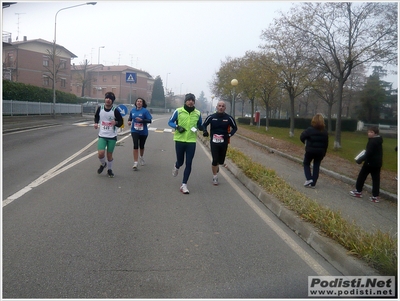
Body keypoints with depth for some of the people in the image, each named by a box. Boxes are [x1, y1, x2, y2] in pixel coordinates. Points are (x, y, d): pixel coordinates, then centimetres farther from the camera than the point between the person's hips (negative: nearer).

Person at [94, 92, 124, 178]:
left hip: (112, 136, -1)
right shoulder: (100, 108, -3)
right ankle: (103, 164, 23)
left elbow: (121, 122, -3)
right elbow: (96, 116, 17)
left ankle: (110, 170, 31)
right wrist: (96, 123, -2)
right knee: (100, 154, -11)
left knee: (109, 155, 7)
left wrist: (116, 123, -24)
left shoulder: (115, 110, -10)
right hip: (102, 135, 1)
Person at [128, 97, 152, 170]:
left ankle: (141, 157, 46)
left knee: (141, 146, 14)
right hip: (134, 131, 1)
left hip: (143, 132, -1)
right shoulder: (132, 110, 3)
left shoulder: (145, 111, -9)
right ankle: (135, 163, -9)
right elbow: (130, 118, 19)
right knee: (135, 145, -13)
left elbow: (149, 120, -13)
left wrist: (141, 120, -25)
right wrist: (129, 121, -3)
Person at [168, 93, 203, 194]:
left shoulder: (197, 113, 4)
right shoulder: (178, 111, -3)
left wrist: (201, 128, -7)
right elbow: (170, 122, 4)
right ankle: (176, 166, 49)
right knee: (180, 161, 11)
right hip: (179, 140, -1)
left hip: (191, 141, 1)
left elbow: (200, 125, 16)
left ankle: (184, 185, 8)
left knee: (188, 164, -1)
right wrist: (177, 127, -15)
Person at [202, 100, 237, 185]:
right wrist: (204, 131, -13)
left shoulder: (229, 118, -3)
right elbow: (204, 125, 8)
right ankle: (215, 177, 11)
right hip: (214, 142, -2)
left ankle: (216, 165, 49)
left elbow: (235, 128, 7)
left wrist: (230, 134, -11)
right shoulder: (211, 117, -5)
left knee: (221, 161, 11)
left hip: (224, 142, 2)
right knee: (215, 160, -7)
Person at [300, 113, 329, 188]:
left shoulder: (310, 129, -13)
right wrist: (324, 152, 11)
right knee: (316, 166, 9)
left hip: (310, 150, -4)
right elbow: (326, 143, 6)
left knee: (306, 163, 16)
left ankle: (309, 179, 0)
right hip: (320, 151, 4)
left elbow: (302, 137, -15)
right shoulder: (325, 132, 3)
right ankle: (313, 183, 10)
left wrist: (306, 142, 6)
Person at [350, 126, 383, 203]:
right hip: (378, 163, 8)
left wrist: (361, 160, -16)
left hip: (370, 162, -8)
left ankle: (358, 191, 17)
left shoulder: (372, 141, -18)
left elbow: (368, 153, -23)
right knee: (376, 179, 6)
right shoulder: (378, 141, 11)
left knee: (362, 176, 8)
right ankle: (375, 196, 7)